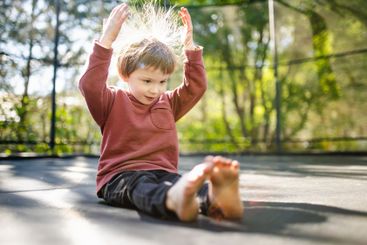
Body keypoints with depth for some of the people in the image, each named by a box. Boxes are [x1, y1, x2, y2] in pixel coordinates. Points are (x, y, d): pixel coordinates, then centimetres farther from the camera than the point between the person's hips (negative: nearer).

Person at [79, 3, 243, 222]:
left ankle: (215, 198, -66)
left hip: (163, 173, 4)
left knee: (181, 182, -33)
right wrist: (107, 39, -19)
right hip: (121, 176, -3)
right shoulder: (113, 101, 5)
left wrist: (190, 46, 11)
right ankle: (175, 200, -74)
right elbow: (90, 86, -14)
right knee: (141, 187, -40)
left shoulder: (168, 104, 21)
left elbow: (196, 86, 16)